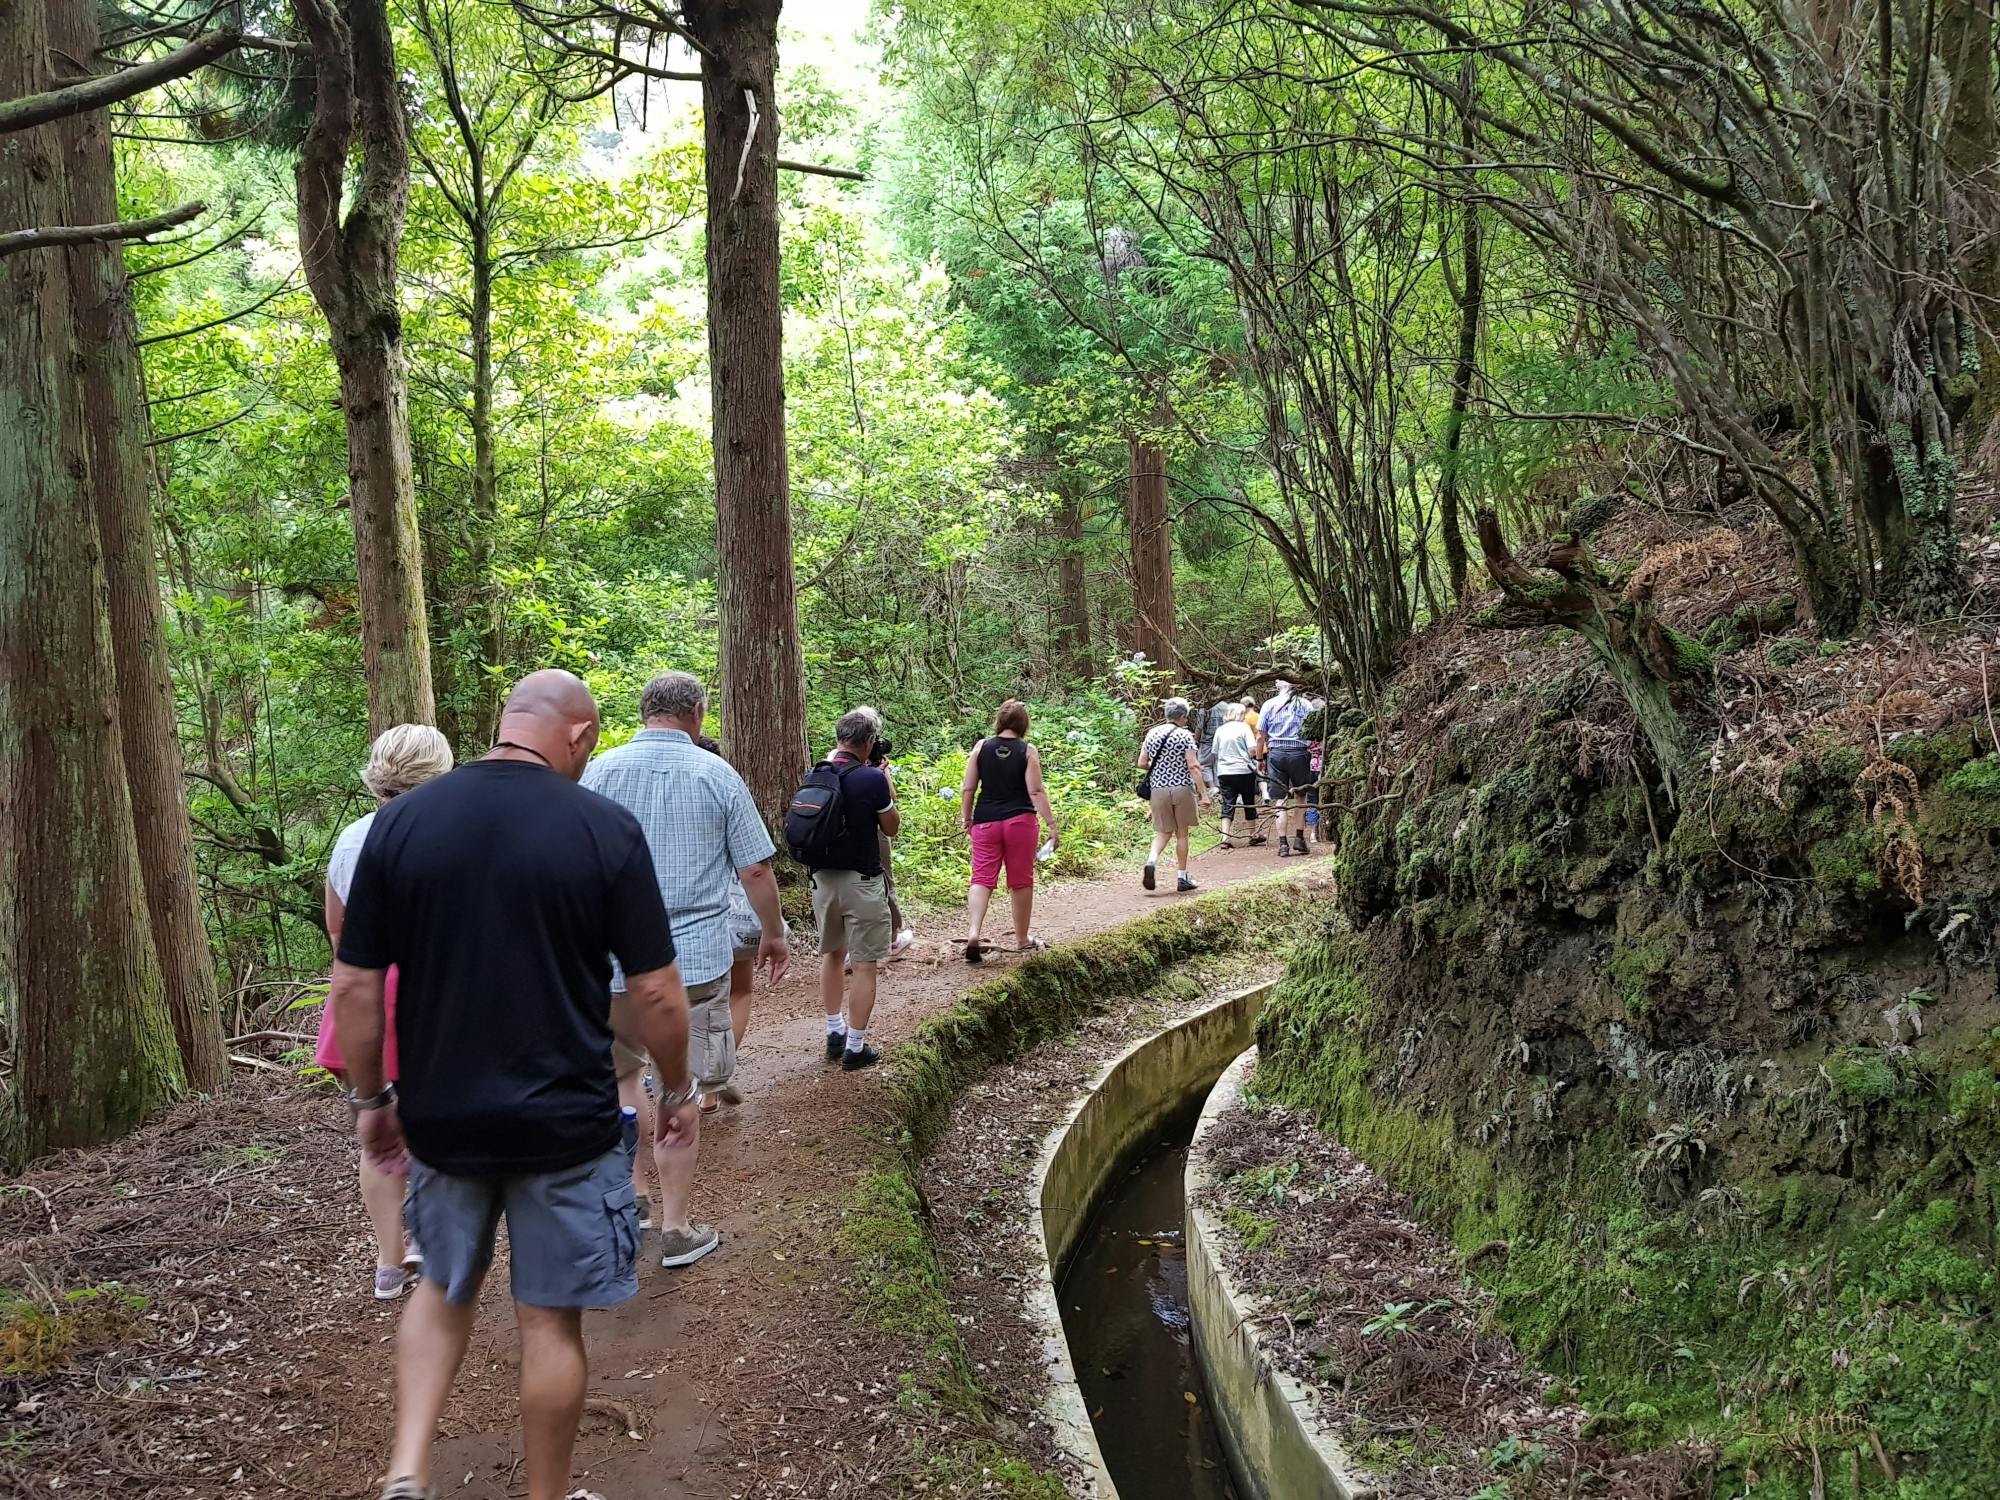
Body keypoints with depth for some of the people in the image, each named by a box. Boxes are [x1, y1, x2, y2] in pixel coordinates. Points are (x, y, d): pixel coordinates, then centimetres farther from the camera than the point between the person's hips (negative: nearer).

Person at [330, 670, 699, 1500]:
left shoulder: (401, 820, -4)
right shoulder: (604, 827, -11)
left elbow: (354, 984, -2)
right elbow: (655, 990, -9)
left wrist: (369, 1099, 11)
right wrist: (677, 1090, 6)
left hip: (442, 1114, 3)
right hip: (565, 1120, -3)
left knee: (443, 1288, 25)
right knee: (550, 1317, 11)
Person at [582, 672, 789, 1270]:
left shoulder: (600, 771, -1)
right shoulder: (716, 775, -4)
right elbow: (756, 869, -1)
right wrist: (774, 934, 14)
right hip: (696, 960, -1)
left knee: (622, 1073, 23)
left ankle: (633, 1194, 18)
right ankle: (676, 1229, 15)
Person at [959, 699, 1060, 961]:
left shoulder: (981, 747, 2)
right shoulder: (1028, 751, -3)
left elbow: (968, 789, 2)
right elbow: (1036, 791, -9)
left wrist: (966, 819, 14)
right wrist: (1051, 824, -6)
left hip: (986, 822, 1)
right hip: (1021, 821, -1)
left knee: (982, 879, 0)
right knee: (1021, 881, 10)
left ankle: (973, 933, -20)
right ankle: (1022, 940, 21)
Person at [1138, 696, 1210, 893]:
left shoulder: (1152, 733, 5)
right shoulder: (1185, 736, -8)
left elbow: (1142, 764, 7)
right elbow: (1193, 767, -14)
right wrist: (1204, 794, -13)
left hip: (1158, 789, 3)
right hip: (1182, 788, -3)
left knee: (1163, 832, 12)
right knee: (1182, 834, 9)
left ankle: (1151, 860, -17)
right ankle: (1183, 878, 15)